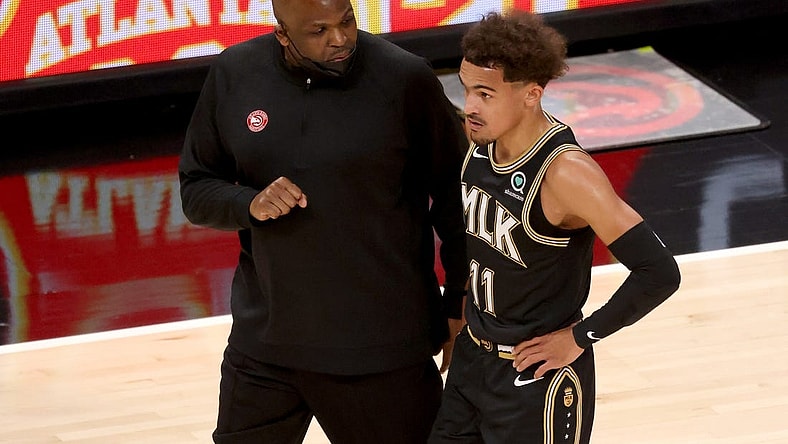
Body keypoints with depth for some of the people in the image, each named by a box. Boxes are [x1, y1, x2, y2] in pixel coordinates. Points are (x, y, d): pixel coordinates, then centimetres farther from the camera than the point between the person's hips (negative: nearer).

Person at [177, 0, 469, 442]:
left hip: (381, 352, -3)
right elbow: (196, 189, 6)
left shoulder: (405, 78, -12)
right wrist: (250, 204, -15)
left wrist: (459, 306, -2)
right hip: (264, 342, 3)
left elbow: (455, 196, -4)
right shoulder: (234, 75, -2)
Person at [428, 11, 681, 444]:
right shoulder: (481, 141, -5)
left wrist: (580, 337, -19)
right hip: (473, 356, 7)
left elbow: (659, 273, -29)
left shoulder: (565, 173, -27)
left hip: (539, 377, -7)